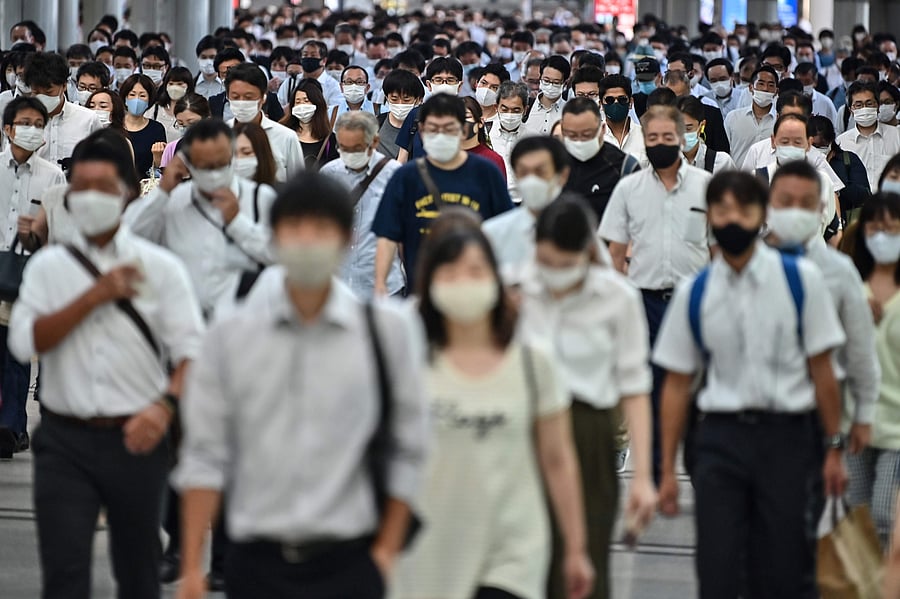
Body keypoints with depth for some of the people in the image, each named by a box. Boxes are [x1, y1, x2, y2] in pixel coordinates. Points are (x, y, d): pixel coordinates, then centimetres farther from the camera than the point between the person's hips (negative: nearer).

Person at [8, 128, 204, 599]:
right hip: (65, 440, 0)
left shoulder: (159, 268, 2)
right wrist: (95, 296, -13)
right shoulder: (48, 267, 6)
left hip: (135, 438, 0)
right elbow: (24, 342, -7)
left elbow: (192, 352, -4)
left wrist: (165, 404, -22)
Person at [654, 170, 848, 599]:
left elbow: (821, 369, 2)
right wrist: (668, 470, 8)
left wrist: (833, 449, 0)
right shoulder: (693, 293, 5)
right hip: (721, 437, 1)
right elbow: (677, 383, 9)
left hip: (787, 437, -1)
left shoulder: (800, 279, 0)